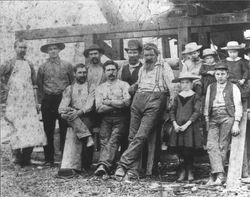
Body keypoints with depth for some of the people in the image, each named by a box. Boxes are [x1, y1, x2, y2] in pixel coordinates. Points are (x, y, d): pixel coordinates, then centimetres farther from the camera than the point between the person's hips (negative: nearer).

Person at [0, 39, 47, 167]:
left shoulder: (29, 65, 15)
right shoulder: (10, 63, 3)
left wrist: (36, 101, 11)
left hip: (29, 101, 4)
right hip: (14, 101, -3)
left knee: (32, 126, -3)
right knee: (17, 127, -5)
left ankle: (26, 158, 6)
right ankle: (16, 155, 4)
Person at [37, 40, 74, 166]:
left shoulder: (67, 65, 5)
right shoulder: (43, 67, 8)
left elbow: (72, 82, 9)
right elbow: (39, 84, 12)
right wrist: (42, 98, 7)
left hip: (63, 99, -1)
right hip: (48, 101, 1)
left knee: (65, 129, -1)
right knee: (48, 130, 2)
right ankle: (49, 159, 9)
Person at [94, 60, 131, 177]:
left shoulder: (123, 85, 12)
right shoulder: (100, 88, 18)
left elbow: (127, 102, -5)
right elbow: (99, 108, 5)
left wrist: (108, 102, -2)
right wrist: (117, 105, -3)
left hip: (120, 119, -3)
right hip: (106, 119, 3)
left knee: (114, 140, -22)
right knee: (104, 141, -15)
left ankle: (103, 165, -36)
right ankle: (104, 167, -22)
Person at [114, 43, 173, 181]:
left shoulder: (163, 67, 13)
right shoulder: (142, 69, 29)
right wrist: (134, 87, 19)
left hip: (155, 99, -5)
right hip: (138, 98, 5)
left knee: (141, 136, -17)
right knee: (132, 136, -4)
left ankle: (123, 164, -22)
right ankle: (133, 171, -3)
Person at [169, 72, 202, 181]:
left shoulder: (195, 97, 0)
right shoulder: (178, 97, 12)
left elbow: (197, 112, -7)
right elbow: (172, 111, 9)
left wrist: (186, 125, -14)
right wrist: (175, 124, -6)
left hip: (190, 126, -3)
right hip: (178, 126, 4)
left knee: (188, 150, -6)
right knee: (178, 149, -2)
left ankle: (188, 171, 14)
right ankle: (186, 170, 19)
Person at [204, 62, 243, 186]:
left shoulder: (233, 87, 9)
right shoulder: (210, 87, 20)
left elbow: (238, 106, 4)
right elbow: (207, 105, 21)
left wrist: (236, 123, -6)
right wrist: (207, 121, 13)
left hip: (227, 117, -3)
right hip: (213, 119, 3)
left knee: (222, 147, -5)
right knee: (211, 145, -15)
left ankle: (215, 175, 0)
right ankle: (220, 175, -21)